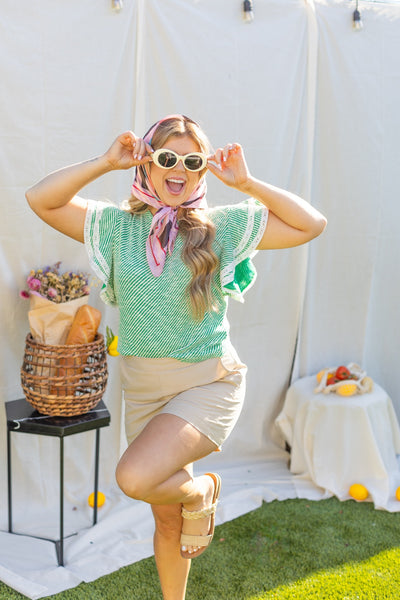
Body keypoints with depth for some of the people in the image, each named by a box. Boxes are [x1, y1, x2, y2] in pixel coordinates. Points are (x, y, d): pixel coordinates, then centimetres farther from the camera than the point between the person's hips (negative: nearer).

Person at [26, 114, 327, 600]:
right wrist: (105, 162, -10)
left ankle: (202, 491, 5)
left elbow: (311, 224, -5)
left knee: (135, 477, -27)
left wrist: (246, 184, -10)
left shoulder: (222, 226, -4)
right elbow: (40, 199, -5)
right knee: (168, 522, 16)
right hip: (143, 388, 3)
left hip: (207, 382, -3)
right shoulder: (118, 225, 1)